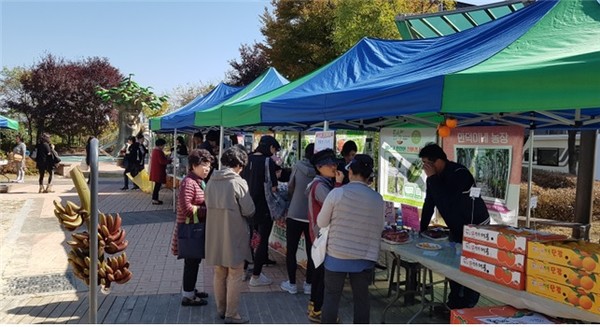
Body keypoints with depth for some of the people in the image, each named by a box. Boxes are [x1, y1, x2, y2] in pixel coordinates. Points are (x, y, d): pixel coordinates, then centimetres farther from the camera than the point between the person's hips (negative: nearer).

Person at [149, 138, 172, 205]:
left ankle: (155, 198, 20)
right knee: (158, 185, -5)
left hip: (156, 170, 10)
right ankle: (154, 199, -2)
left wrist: (166, 159, 13)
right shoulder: (159, 152, -19)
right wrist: (169, 160, -9)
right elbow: (162, 161, -22)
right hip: (158, 171, -10)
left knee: (157, 184, 15)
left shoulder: (155, 150, 13)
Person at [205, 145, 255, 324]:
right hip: (234, 236, -6)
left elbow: (208, 206, 10)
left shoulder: (211, 182, 0)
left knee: (219, 274, 18)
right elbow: (249, 211, -14)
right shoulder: (238, 182, -17)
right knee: (234, 276, 6)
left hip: (215, 236, 6)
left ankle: (221, 309, 31)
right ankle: (231, 314, 12)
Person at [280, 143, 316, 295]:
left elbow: (290, 188, -1)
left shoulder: (298, 166, -8)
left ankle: (292, 284, 16)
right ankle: (309, 284, 19)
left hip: (294, 215, -1)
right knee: (311, 251, 13)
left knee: (291, 250, 11)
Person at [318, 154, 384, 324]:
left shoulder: (337, 193, -13)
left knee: (331, 296, 12)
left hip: (337, 255, -2)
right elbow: (379, 228, 8)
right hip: (364, 257, 2)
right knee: (361, 297, 14)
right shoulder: (377, 198, -5)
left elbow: (321, 223, -3)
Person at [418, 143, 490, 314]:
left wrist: (432, 178, -32)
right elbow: (429, 203, 3)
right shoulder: (437, 176, -1)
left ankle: (467, 308, 7)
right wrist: (421, 229, 0)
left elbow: (446, 202, -36)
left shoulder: (459, 173, -27)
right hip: (456, 228, 9)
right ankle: (454, 304, 25)